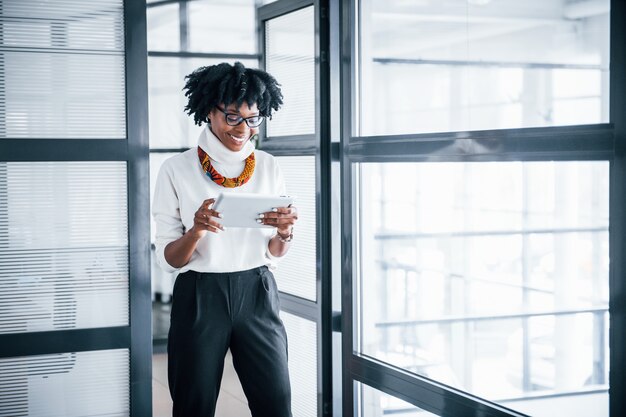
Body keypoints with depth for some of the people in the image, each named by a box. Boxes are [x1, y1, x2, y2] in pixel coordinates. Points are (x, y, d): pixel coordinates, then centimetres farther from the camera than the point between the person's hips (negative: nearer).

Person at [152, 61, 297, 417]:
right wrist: (197, 230, -25)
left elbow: (275, 253, 8)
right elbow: (169, 259, -5)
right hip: (199, 298, -2)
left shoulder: (268, 167, 4)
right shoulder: (177, 170, -6)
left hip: (257, 294, 2)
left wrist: (285, 231, -14)